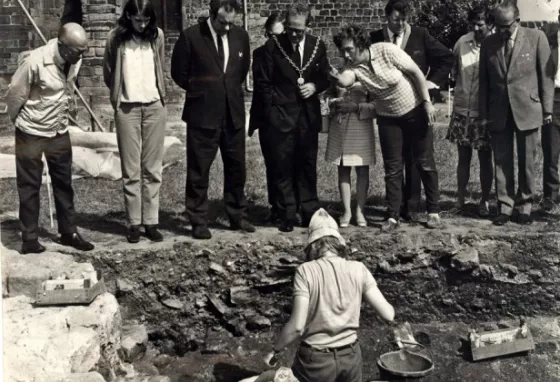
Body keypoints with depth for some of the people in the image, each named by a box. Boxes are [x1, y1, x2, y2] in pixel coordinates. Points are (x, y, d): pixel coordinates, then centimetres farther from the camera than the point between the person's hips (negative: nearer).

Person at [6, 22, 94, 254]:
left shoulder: (75, 61, -7)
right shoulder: (35, 62, -26)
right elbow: (14, 95, -13)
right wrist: (20, 122, 2)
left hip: (60, 132, 6)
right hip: (31, 133, -5)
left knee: (64, 184, 11)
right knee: (30, 187, 5)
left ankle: (69, 232, 22)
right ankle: (30, 239, 14)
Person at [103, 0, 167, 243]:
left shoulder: (156, 35, 2)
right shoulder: (116, 38, -3)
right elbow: (108, 74, 9)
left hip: (155, 106, 2)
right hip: (127, 108, -1)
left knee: (152, 168, 2)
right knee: (131, 169, 0)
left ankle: (151, 221, 7)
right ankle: (134, 223, 6)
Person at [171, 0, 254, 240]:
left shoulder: (240, 36, 5)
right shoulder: (191, 36, -8)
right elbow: (179, 72, 2)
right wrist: (199, 91, 6)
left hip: (233, 112, 4)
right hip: (202, 113, -4)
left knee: (236, 167, 10)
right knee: (198, 170, 1)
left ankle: (237, 217, 24)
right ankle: (199, 222, 11)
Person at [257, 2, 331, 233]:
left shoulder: (317, 46, 4)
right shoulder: (273, 46, -4)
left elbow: (325, 77, 12)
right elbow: (264, 82, 0)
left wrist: (314, 86, -8)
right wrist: (272, 109, -5)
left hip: (309, 115, 3)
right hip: (281, 115, -2)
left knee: (308, 165, 8)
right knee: (283, 166, 0)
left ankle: (309, 213, 17)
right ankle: (287, 215, 8)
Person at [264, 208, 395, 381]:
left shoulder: (306, 271, -13)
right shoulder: (358, 269, -4)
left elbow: (297, 326, -17)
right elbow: (388, 314, -5)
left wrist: (275, 351, -1)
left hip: (316, 360, -3)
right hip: (351, 356, 4)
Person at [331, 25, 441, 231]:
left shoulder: (386, 50, -21)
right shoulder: (355, 67, -12)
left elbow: (416, 73, -15)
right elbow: (345, 81, -35)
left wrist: (427, 102, -16)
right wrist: (335, 75, -56)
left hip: (415, 111, -3)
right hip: (388, 118, 3)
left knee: (425, 163, 4)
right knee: (392, 168, 4)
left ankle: (434, 211, 16)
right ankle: (393, 216, 11)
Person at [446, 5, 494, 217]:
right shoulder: (462, 42, 0)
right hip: (462, 108, 3)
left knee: (485, 158, 6)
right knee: (463, 156, 10)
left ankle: (485, 201, 17)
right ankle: (460, 199, 19)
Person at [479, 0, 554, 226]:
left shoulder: (536, 38, -2)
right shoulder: (488, 44, 4)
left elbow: (546, 75, -1)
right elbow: (484, 81, 7)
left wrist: (547, 109, -3)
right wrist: (483, 113, 4)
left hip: (527, 109, -2)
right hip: (498, 112, 2)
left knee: (526, 162, 6)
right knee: (502, 162, 4)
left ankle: (524, 207, 17)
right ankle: (505, 207, 12)